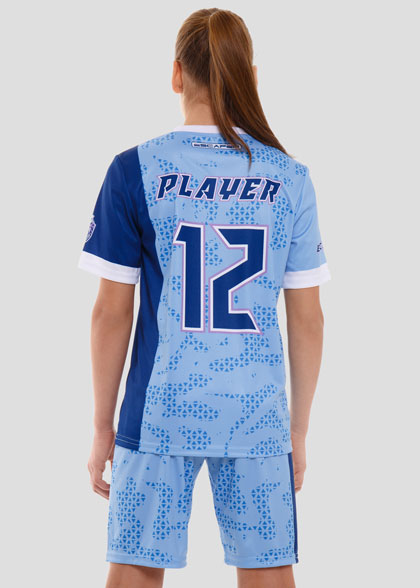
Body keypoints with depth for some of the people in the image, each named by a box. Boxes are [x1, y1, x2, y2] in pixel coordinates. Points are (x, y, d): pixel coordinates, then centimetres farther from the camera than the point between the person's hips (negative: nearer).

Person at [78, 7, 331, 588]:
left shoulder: (136, 170, -4)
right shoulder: (290, 179, 1)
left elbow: (111, 312, -3)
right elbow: (307, 318, 3)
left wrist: (102, 426, 6)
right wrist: (299, 428, 13)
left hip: (159, 414, -1)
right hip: (258, 412, 2)